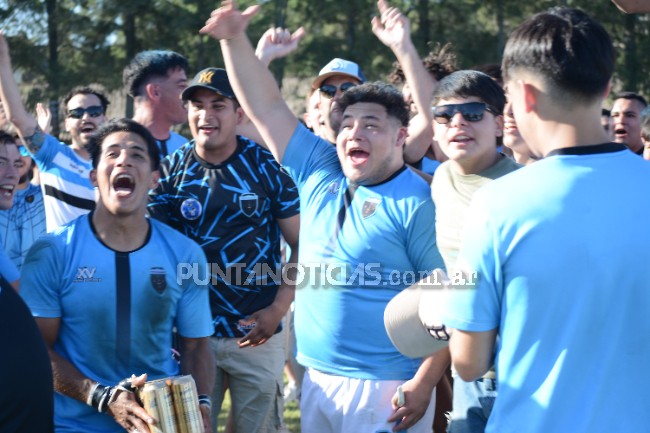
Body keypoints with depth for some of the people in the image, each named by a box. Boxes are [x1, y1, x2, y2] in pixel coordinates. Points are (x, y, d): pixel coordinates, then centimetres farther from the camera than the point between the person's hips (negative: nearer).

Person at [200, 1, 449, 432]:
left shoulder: (418, 203, -11)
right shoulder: (320, 173, 7)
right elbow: (267, 107, 9)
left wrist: (423, 384, -17)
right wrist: (234, 39, -1)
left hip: (385, 388, -6)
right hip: (318, 380, 6)